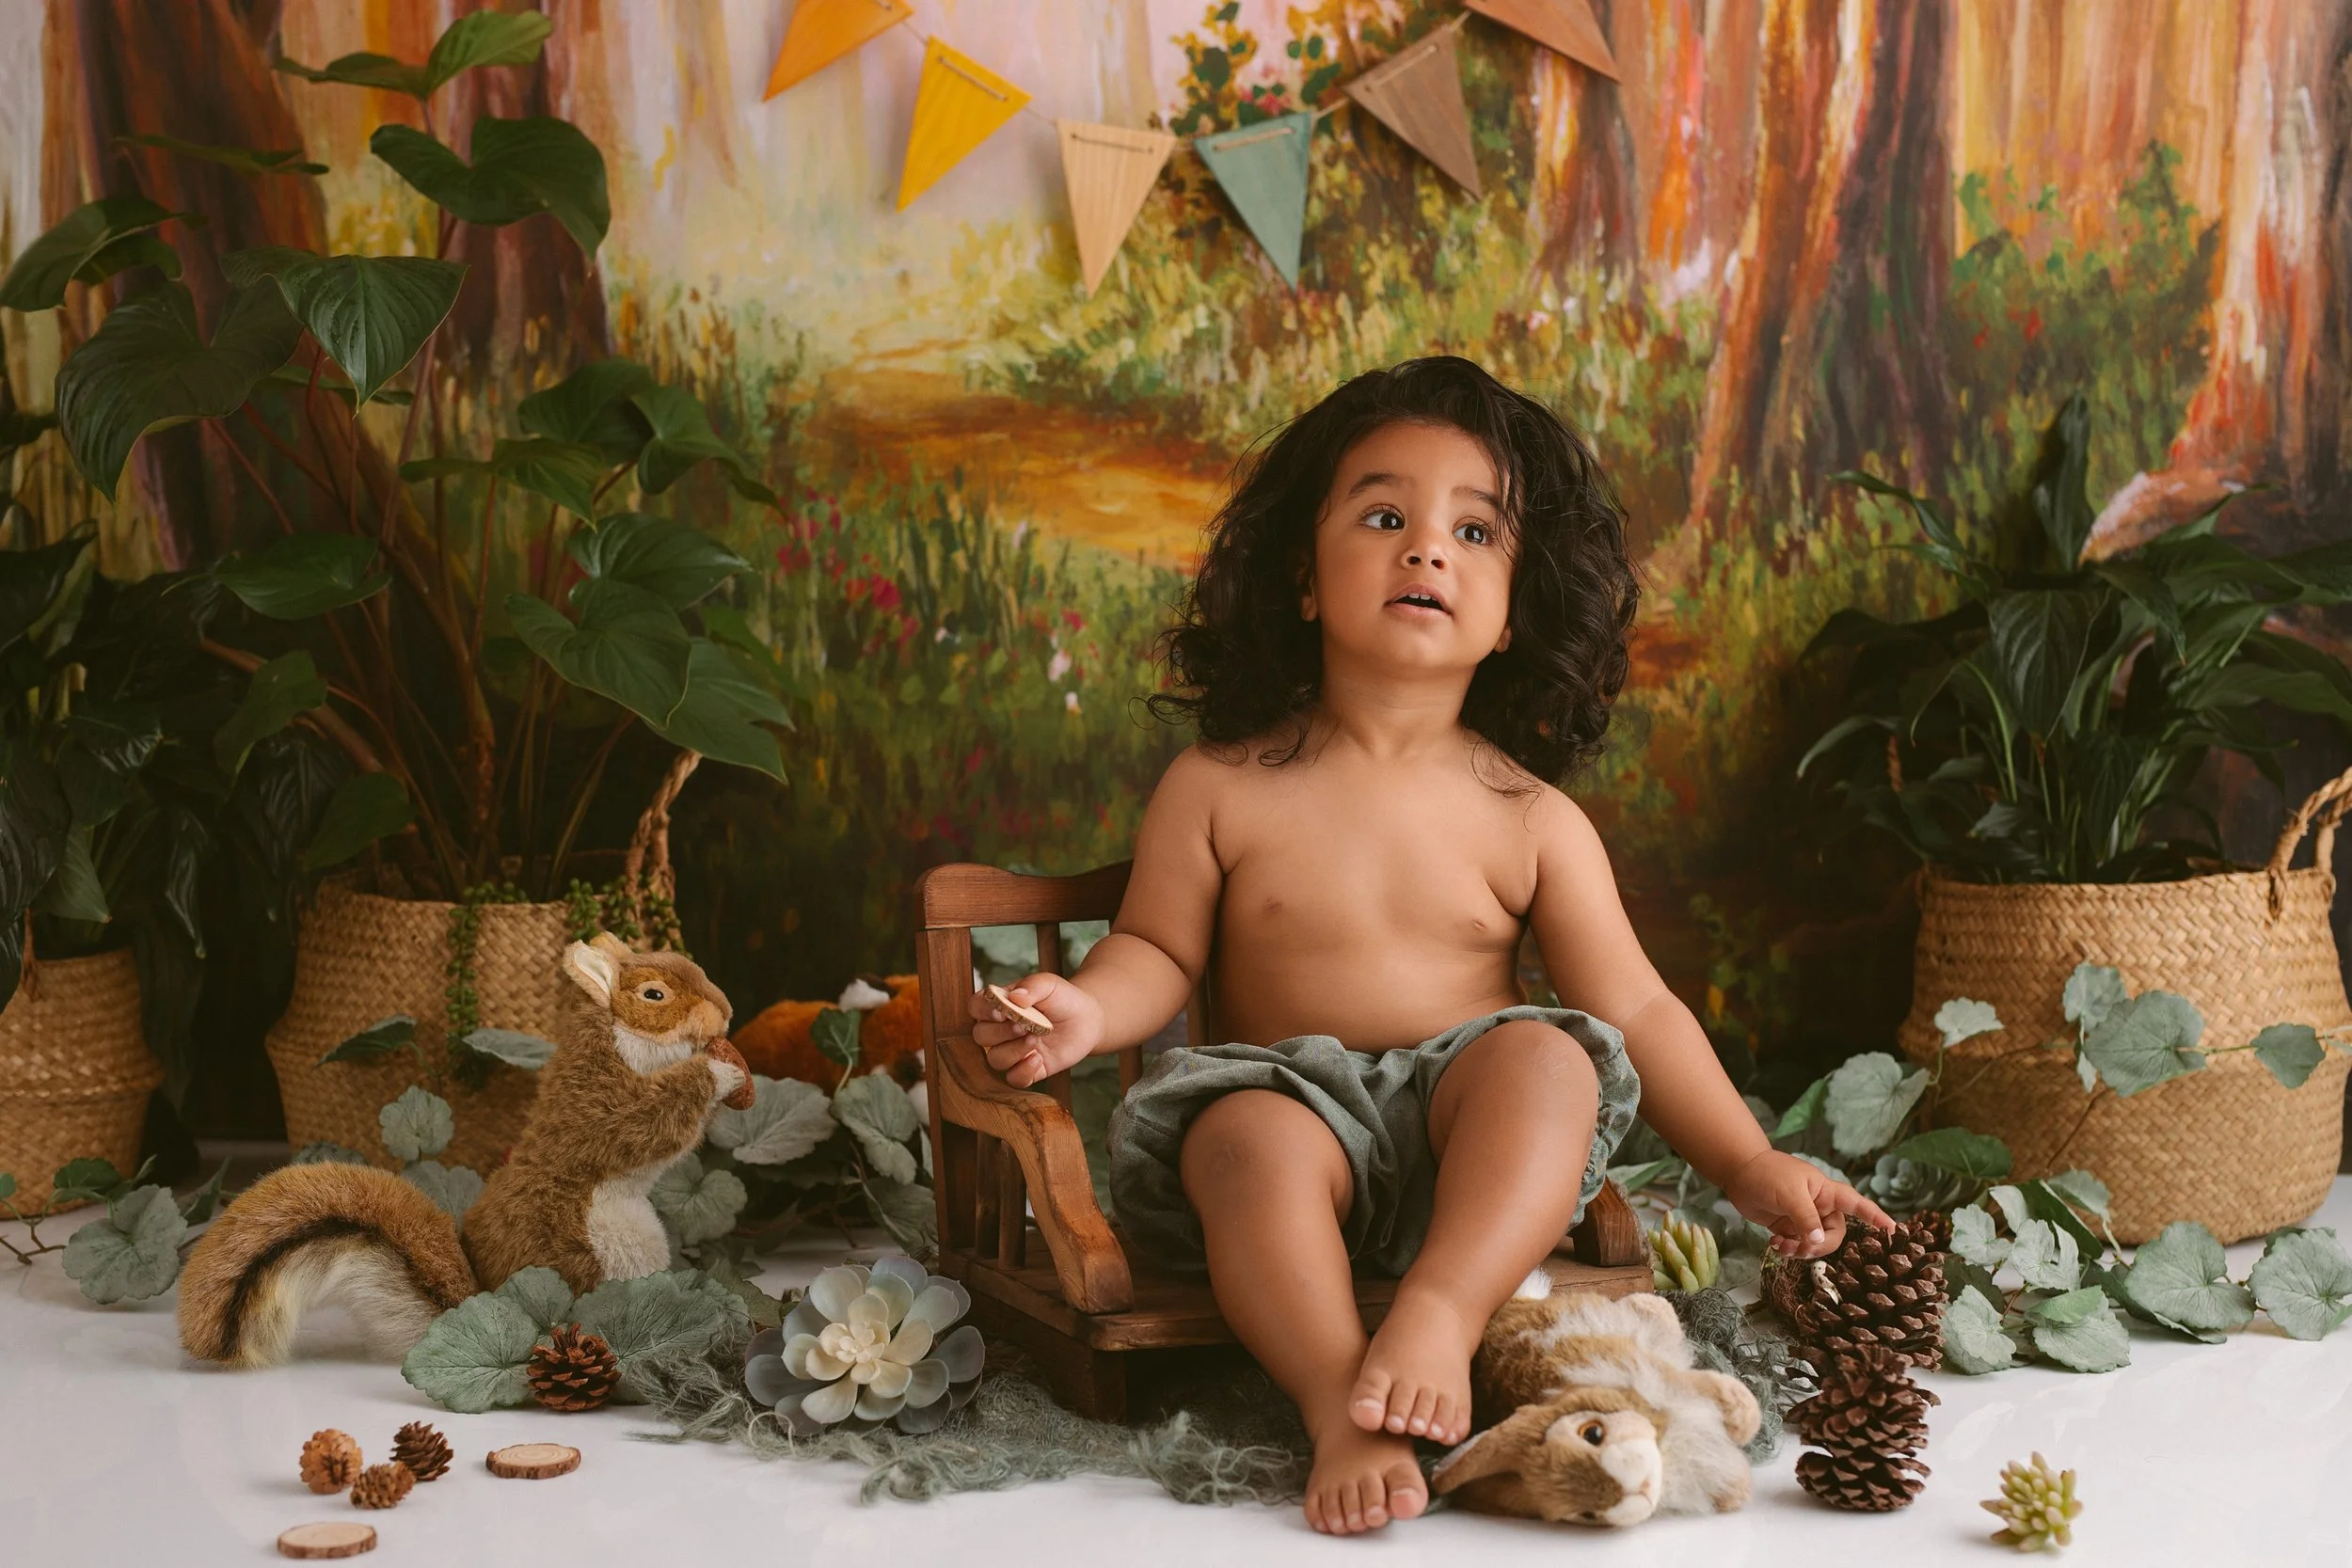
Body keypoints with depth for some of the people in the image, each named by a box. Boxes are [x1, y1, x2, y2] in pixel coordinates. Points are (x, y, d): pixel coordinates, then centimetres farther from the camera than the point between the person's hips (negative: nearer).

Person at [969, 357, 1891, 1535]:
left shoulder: (1532, 819, 3)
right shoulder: (1219, 787, 1)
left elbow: (1635, 1011, 4)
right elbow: (1159, 948, 10)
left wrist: (1752, 1169, -3)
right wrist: (1091, 1008, -14)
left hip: (1469, 1133, 1)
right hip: (1292, 1099, -1)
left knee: (1547, 1054, -28)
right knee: (1250, 1139, -33)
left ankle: (1440, 1312, -43)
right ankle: (1337, 1405, -42)